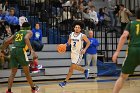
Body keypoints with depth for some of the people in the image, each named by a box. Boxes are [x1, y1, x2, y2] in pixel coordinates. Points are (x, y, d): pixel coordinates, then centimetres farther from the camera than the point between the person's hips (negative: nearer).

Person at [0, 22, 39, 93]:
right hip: (21, 50, -5)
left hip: (13, 50, 5)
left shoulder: (17, 33, 26)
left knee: (13, 72, 9)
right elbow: (26, 38, -13)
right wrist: (32, 50, -24)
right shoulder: (29, 32, 11)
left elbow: (7, 42, 20)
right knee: (26, 72, 9)